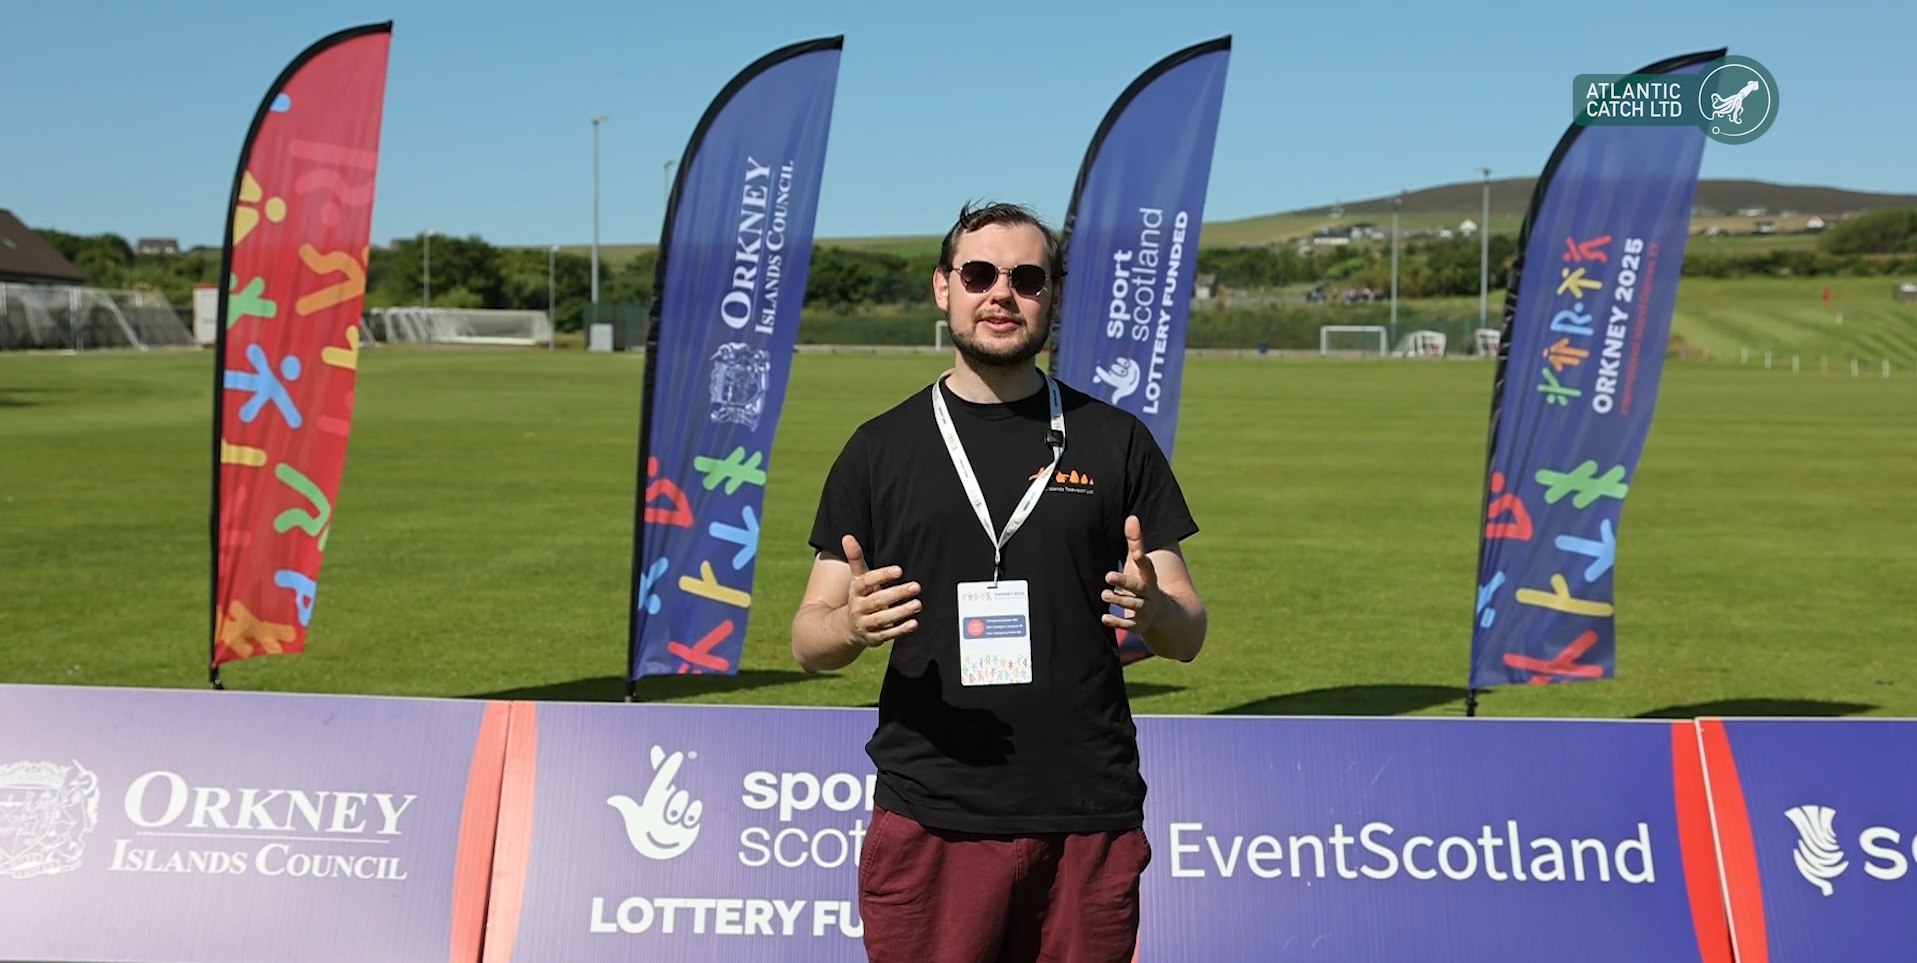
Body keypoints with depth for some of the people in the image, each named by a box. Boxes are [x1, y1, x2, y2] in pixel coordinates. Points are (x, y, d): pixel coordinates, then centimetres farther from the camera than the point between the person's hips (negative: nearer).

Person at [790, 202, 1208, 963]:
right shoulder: (881, 448, 6)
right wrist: (852, 624, -18)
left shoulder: (1115, 441, 6)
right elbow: (808, 640, 5)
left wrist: (1152, 609, -17)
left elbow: (1188, 634, 6)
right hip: (928, 821, 0)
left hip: (1089, 821, 1)